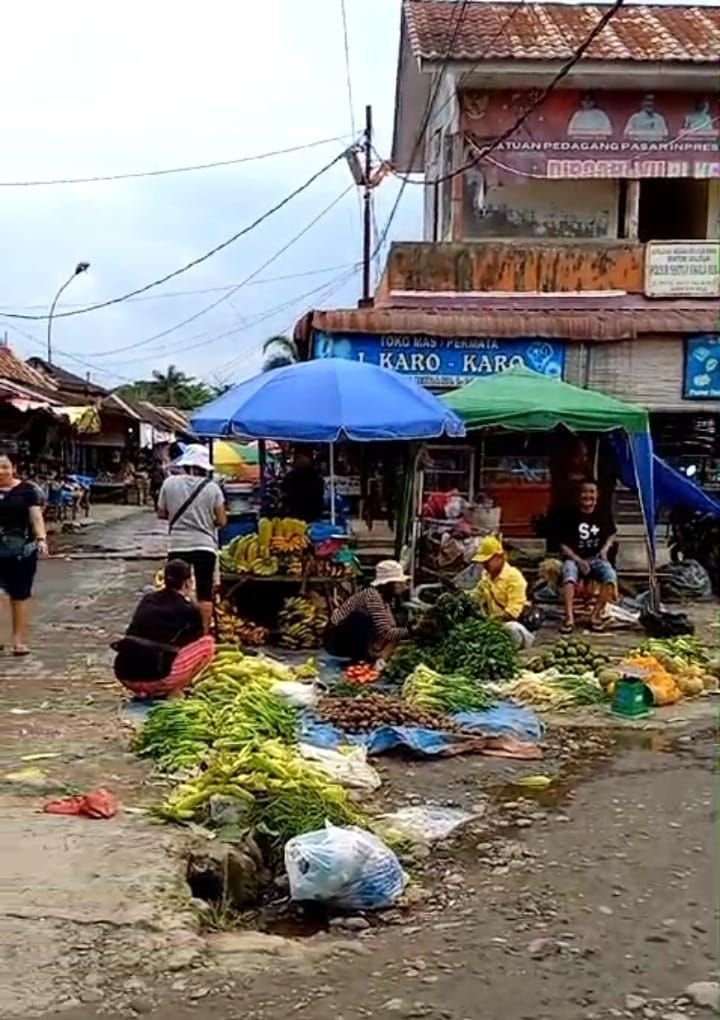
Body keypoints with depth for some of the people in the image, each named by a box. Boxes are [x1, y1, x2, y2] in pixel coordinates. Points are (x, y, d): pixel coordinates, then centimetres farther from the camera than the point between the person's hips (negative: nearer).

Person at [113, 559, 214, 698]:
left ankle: (143, 691, 16)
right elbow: (195, 644, 20)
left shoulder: (147, 600, 17)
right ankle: (169, 691, 6)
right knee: (207, 643, 10)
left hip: (125, 675, 6)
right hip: (154, 677, -6)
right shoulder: (189, 610, 3)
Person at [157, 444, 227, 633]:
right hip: (204, 546, -1)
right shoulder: (212, 487, -4)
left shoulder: (170, 483, -1)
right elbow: (222, 520, -4)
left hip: (177, 546, 1)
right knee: (205, 595, 5)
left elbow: (161, 513, 6)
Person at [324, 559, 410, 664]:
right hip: (336, 640, -9)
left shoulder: (386, 598, 2)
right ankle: (364, 661, -19)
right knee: (363, 616, -32)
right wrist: (408, 630, -23)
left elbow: (391, 628, -1)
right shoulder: (372, 596, -25)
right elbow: (384, 633, -29)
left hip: (351, 641, 9)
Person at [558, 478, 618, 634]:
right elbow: (563, 545, -2)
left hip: (597, 558, 2)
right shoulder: (570, 515, -4)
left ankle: (596, 615, -19)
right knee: (569, 575, -36)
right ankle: (569, 617, -40)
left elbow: (612, 534, 19)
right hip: (574, 557, -2)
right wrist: (578, 560, -15)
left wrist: (605, 548, -1)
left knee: (611, 576, -30)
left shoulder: (604, 514, 4)